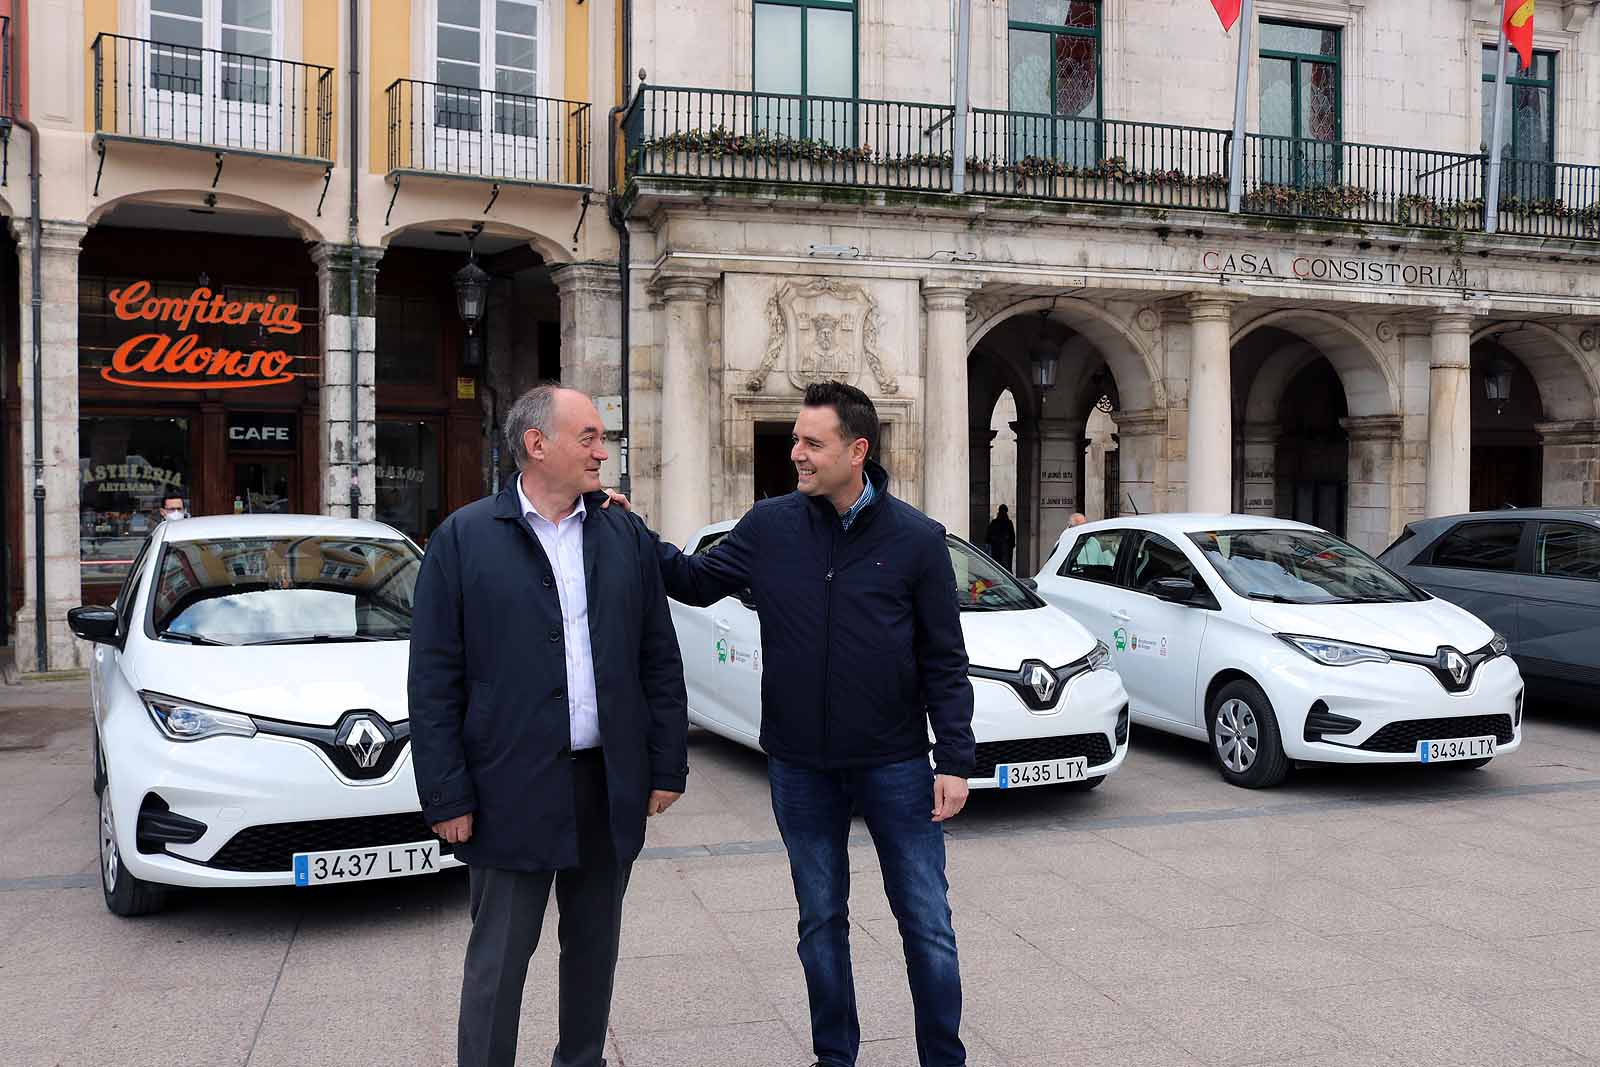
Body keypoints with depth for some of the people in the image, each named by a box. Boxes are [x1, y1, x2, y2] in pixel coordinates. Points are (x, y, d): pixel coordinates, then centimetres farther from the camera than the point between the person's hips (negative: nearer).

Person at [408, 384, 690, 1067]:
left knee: (594, 947, 17)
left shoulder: (626, 536, 7)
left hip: (610, 783, 4)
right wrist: (446, 795, -9)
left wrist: (667, 767, 4)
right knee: (498, 959, 5)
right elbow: (434, 678, -5)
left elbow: (660, 660, 8)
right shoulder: (464, 538, -4)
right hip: (512, 788, -4)